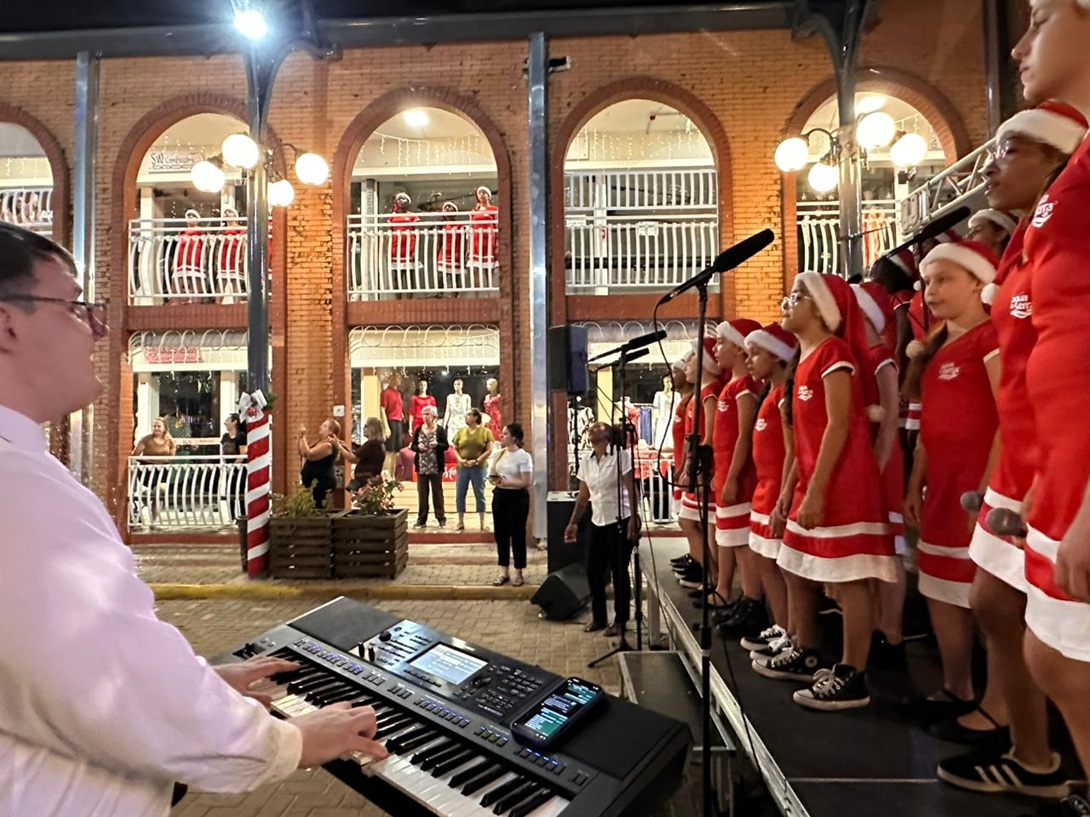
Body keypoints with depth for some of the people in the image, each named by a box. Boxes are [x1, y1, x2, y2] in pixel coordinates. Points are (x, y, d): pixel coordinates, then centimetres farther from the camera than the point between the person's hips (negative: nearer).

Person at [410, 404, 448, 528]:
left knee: (437, 492, 4)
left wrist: (437, 445, -21)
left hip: (436, 466, -2)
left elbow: (446, 446, -3)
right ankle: (421, 518, 12)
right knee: (422, 492, 5)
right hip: (421, 466, 3)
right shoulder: (418, 430, 6)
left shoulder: (440, 429, -2)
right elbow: (412, 446, 8)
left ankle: (441, 518, 11)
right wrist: (418, 447, -13)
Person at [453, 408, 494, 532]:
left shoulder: (485, 432, -1)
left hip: (479, 468, -3)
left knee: (480, 494, 4)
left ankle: (482, 523, 12)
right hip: (462, 467, 3)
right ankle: (461, 522, 15)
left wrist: (476, 461, -14)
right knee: (460, 495, 4)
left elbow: (489, 450, -5)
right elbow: (455, 449, 9)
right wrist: (460, 460, -9)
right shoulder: (461, 431, 8)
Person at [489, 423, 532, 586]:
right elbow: (491, 475, 14)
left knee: (517, 535, 2)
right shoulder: (498, 454, 8)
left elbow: (526, 482, -16)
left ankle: (518, 573, 16)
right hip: (500, 496, 6)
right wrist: (494, 480, -8)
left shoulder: (523, 456, -12)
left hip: (517, 497, -6)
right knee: (500, 533, 10)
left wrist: (507, 482, -26)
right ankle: (504, 572, 22)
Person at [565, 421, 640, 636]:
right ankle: (598, 617, 26)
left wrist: (633, 519, -19)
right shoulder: (586, 460, 7)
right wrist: (573, 523, 11)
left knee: (618, 571, 3)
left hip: (620, 521, -6)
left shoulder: (620, 455, -10)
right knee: (593, 570, 9)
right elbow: (583, 496, 13)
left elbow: (631, 489, -12)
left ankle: (620, 620, 18)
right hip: (597, 522, 6)